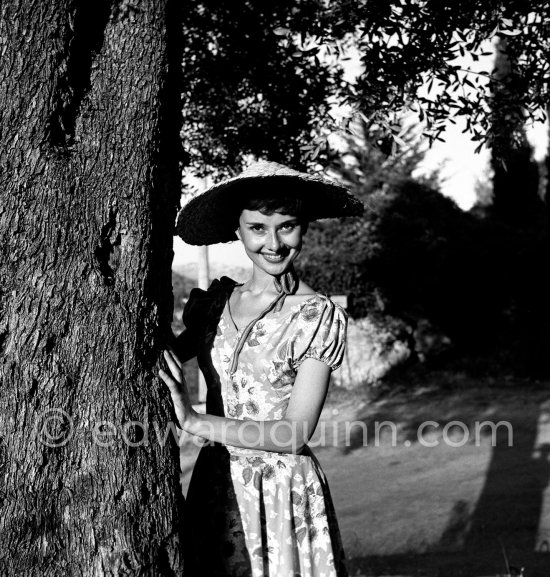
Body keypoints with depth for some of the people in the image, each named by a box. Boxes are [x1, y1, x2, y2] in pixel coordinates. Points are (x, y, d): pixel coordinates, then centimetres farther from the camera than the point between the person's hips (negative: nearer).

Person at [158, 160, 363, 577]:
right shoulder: (215, 301, 4)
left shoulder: (320, 316, -10)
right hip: (214, 488, 4)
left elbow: (296, 433, -15)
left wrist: (194, 420, -21)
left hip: (284, 494, -4)